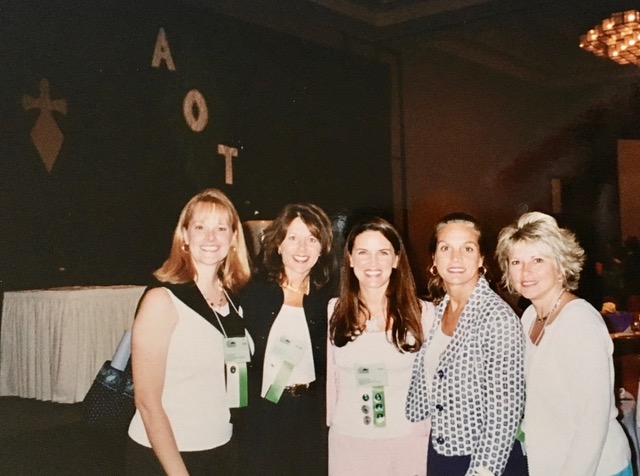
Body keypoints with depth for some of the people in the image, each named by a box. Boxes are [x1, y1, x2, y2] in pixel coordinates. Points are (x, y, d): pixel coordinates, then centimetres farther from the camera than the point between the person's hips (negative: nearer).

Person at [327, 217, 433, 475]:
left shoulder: (422, 313, -8)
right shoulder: (333, 311, -2)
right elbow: (330, 376, 6)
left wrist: (435, 434, -1)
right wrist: (331, 424, 9)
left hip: (409, 440, -1)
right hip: (347, 441, 2)